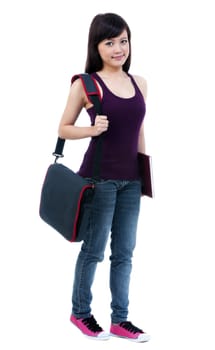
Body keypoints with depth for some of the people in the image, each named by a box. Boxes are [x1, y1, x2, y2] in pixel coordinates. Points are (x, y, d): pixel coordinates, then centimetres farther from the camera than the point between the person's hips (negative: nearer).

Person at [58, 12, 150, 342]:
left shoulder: (139, 83, 7)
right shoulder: (85, 84, -8)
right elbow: (63, 129, -1)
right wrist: (92, 129, -19)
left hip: (130, 179, 5)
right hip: (99, 177, -5)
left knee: (124, 252, 10)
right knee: (94, 249, 6)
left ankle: (120, 319, 20)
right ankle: (80, 312, 24)